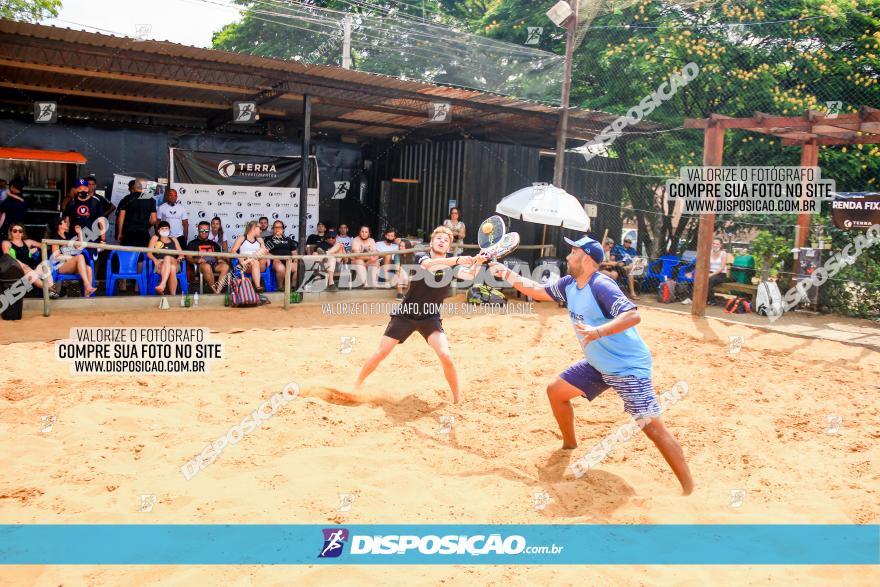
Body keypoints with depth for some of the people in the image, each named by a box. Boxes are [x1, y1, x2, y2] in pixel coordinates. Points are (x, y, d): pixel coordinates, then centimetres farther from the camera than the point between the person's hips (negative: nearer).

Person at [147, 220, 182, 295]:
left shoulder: (174, 240, 29)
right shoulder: (155, 238, 23)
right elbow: (149, 253, 11)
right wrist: (155, 260, -10)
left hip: (174, 263, 1)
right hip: (159, 265, -1)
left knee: (167, 258, -39)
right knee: (172, 269, -39)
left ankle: (162, 285, -54)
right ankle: (173, 294, -52)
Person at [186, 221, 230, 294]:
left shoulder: (214, 244, 32)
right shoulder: (193, 243, 21)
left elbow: (219, 256, 26)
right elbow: (188, 258, 10)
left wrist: (221, 259, 1)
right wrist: (197, 260, -12)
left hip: (215, 263, 3)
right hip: (201, 264, -3)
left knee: (225, 266, -34)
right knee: (206, 266, -42)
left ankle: (218, 290, -42)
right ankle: (214, 290, -34)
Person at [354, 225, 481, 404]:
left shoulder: (451, 263, -6)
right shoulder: (421, 257, -11)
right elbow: (429, 265, -35)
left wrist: (475, 263, -46)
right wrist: (457, 260, -48)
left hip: (431, 317, 1)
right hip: (406, 314, 0)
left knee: (446, 356, -18)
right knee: (381, 352, 1)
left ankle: (457, 399, 0)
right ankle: (356, 387, 22)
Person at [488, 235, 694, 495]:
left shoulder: (601, 286, -25)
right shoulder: (569, 284, 1)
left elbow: (633, 315, -35)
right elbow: (539, 291, 17)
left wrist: (599, 331, -48)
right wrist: (508, 275, 11)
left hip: (629, 367, -9)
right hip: (597, 365, 9)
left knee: (653, 428, -15)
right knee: (555, 391, 13)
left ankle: (689, 490, -6)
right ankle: (569, 444, 33)